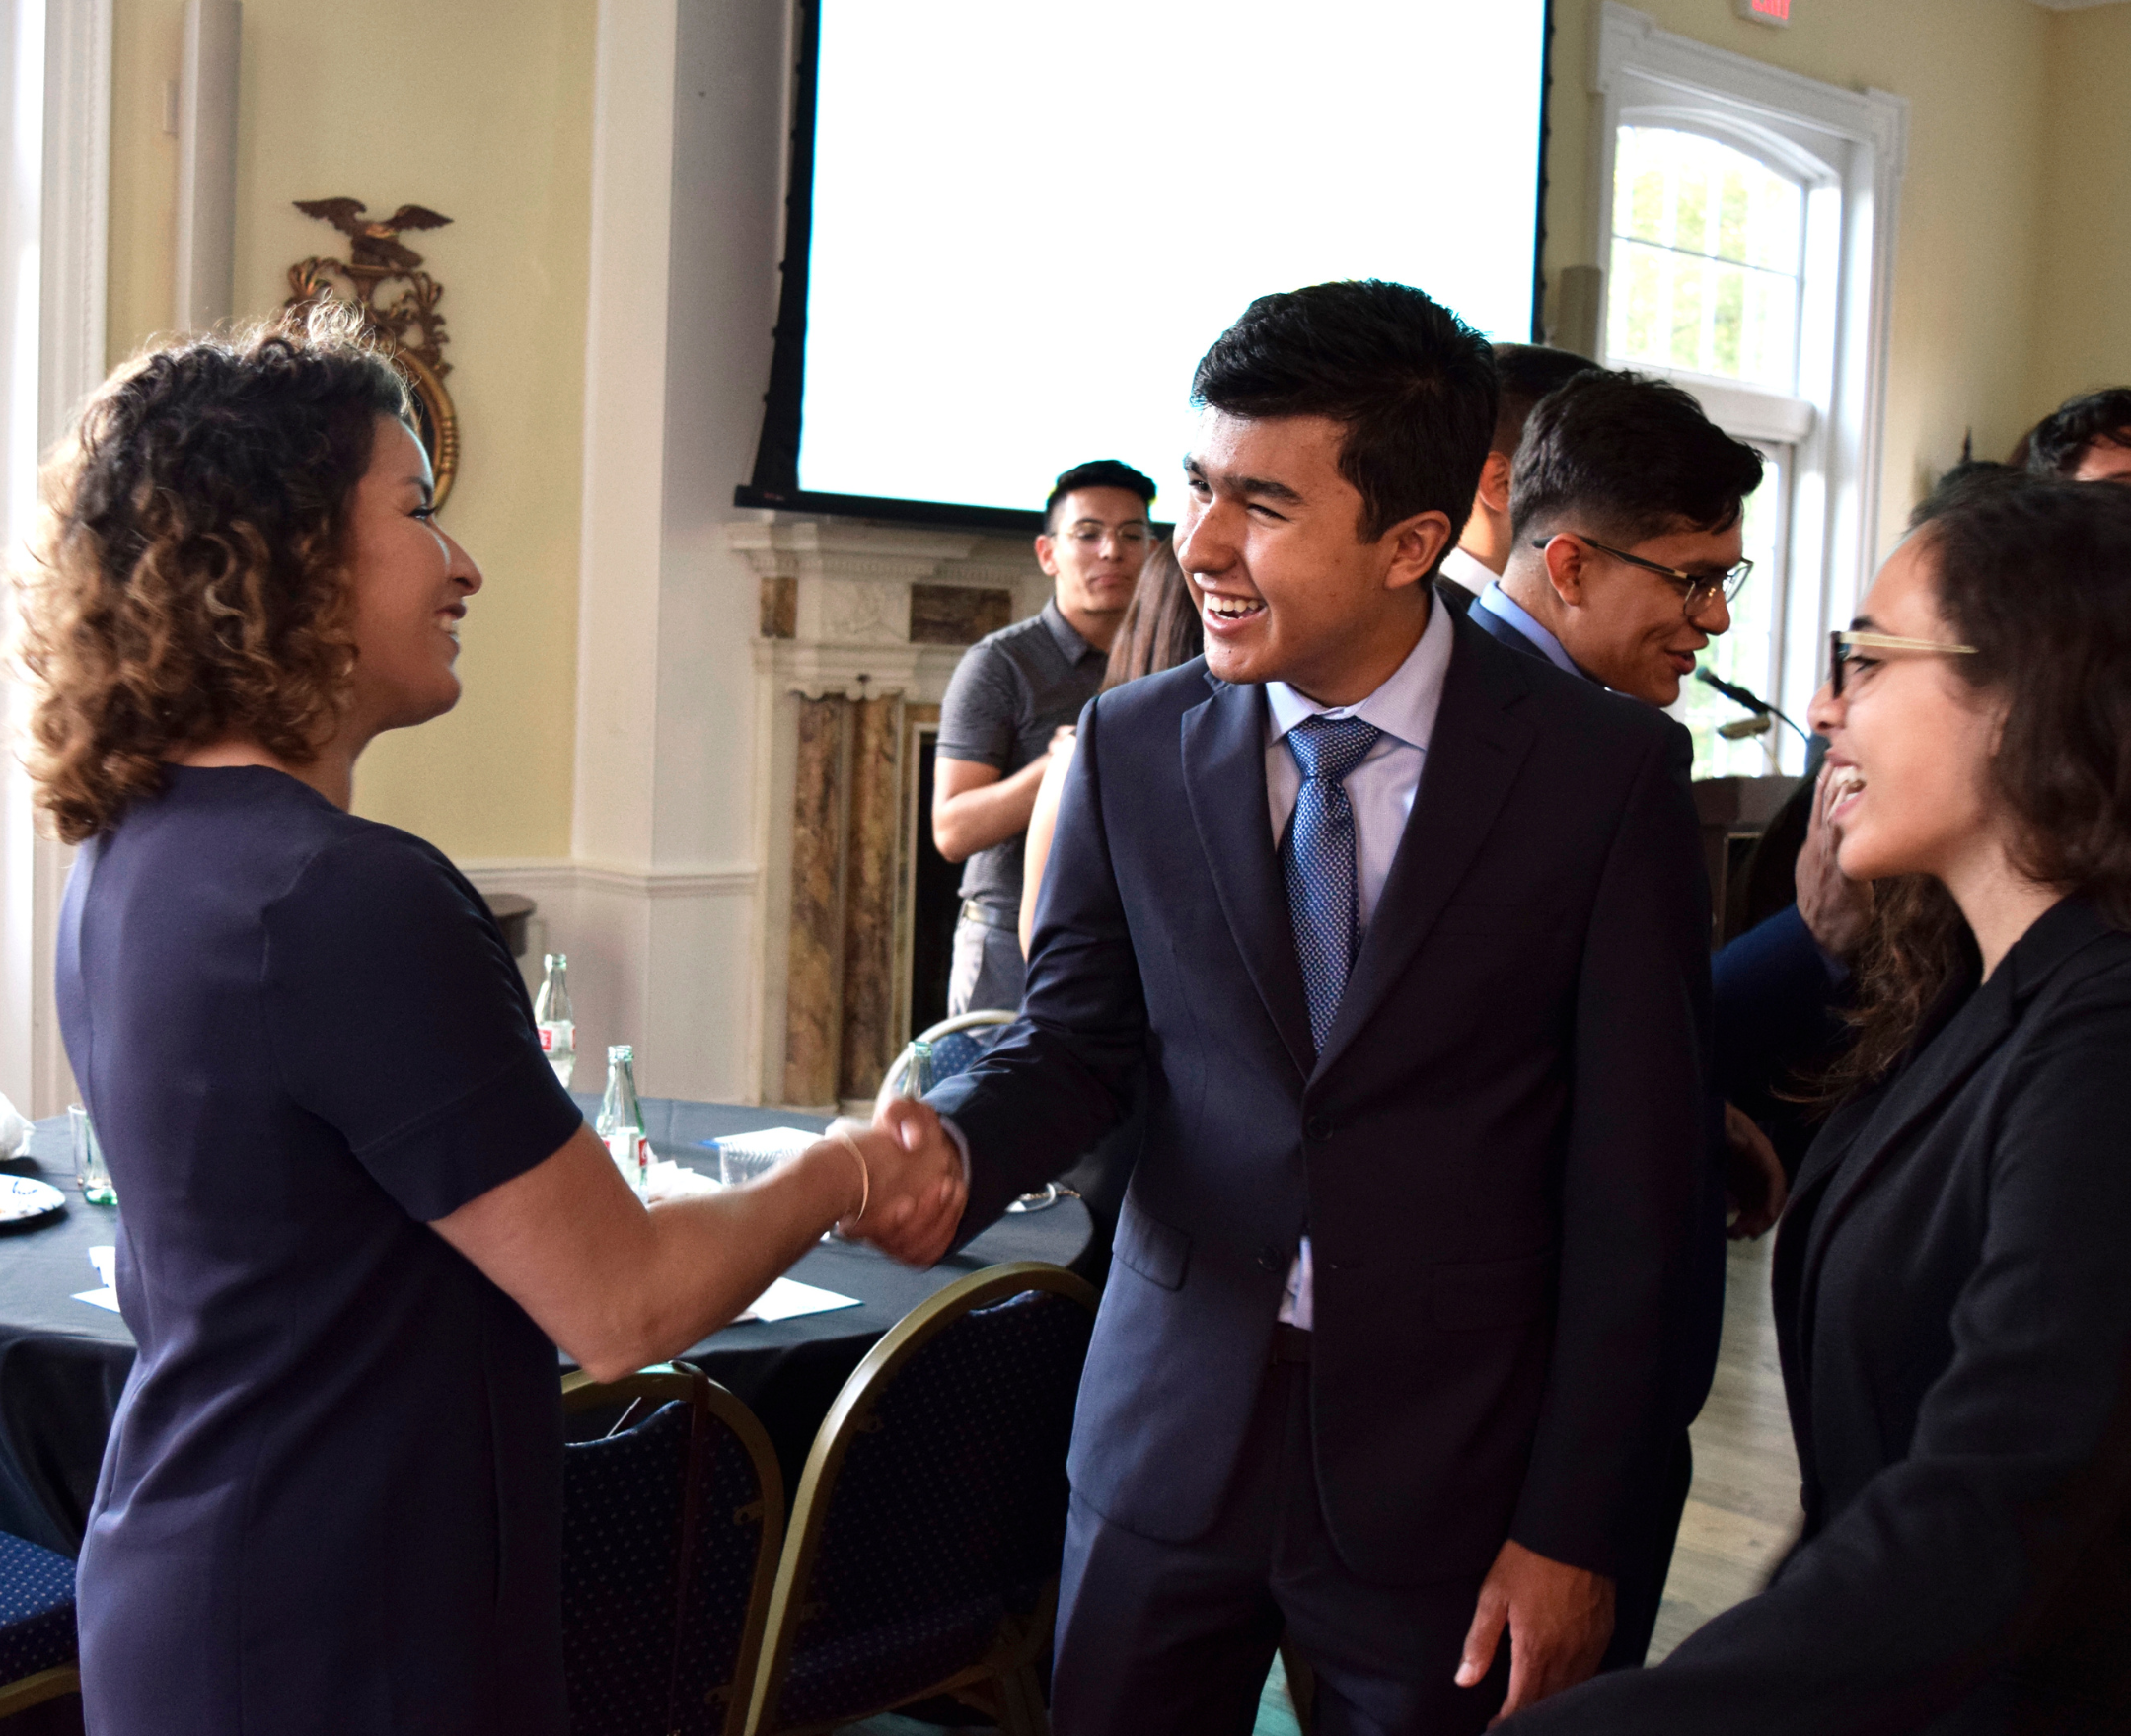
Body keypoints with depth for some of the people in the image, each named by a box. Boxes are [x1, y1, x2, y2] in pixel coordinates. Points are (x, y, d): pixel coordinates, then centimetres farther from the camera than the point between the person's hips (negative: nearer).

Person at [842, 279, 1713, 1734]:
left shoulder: (1606, 769, -10)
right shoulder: (1133, 747, -1)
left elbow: (1635, 1185, -8)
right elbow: (1077, 1039, 6)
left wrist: (1573, 1531, -8)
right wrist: (953, 1147, -17)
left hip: (1446, 1453, -2)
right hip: (1173, 1432, 3)